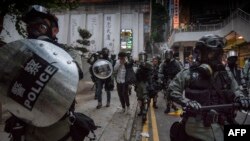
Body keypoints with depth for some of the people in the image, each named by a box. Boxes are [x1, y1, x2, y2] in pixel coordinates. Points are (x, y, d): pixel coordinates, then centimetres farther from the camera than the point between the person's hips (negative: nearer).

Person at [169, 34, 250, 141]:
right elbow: (172, 90, -7)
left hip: (221, 126, 5)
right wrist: (186, 102, -21)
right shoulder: (188, 74, -6)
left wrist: (241, 99, -6)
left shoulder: (226, 75, 8)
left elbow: (235, 91, 17)